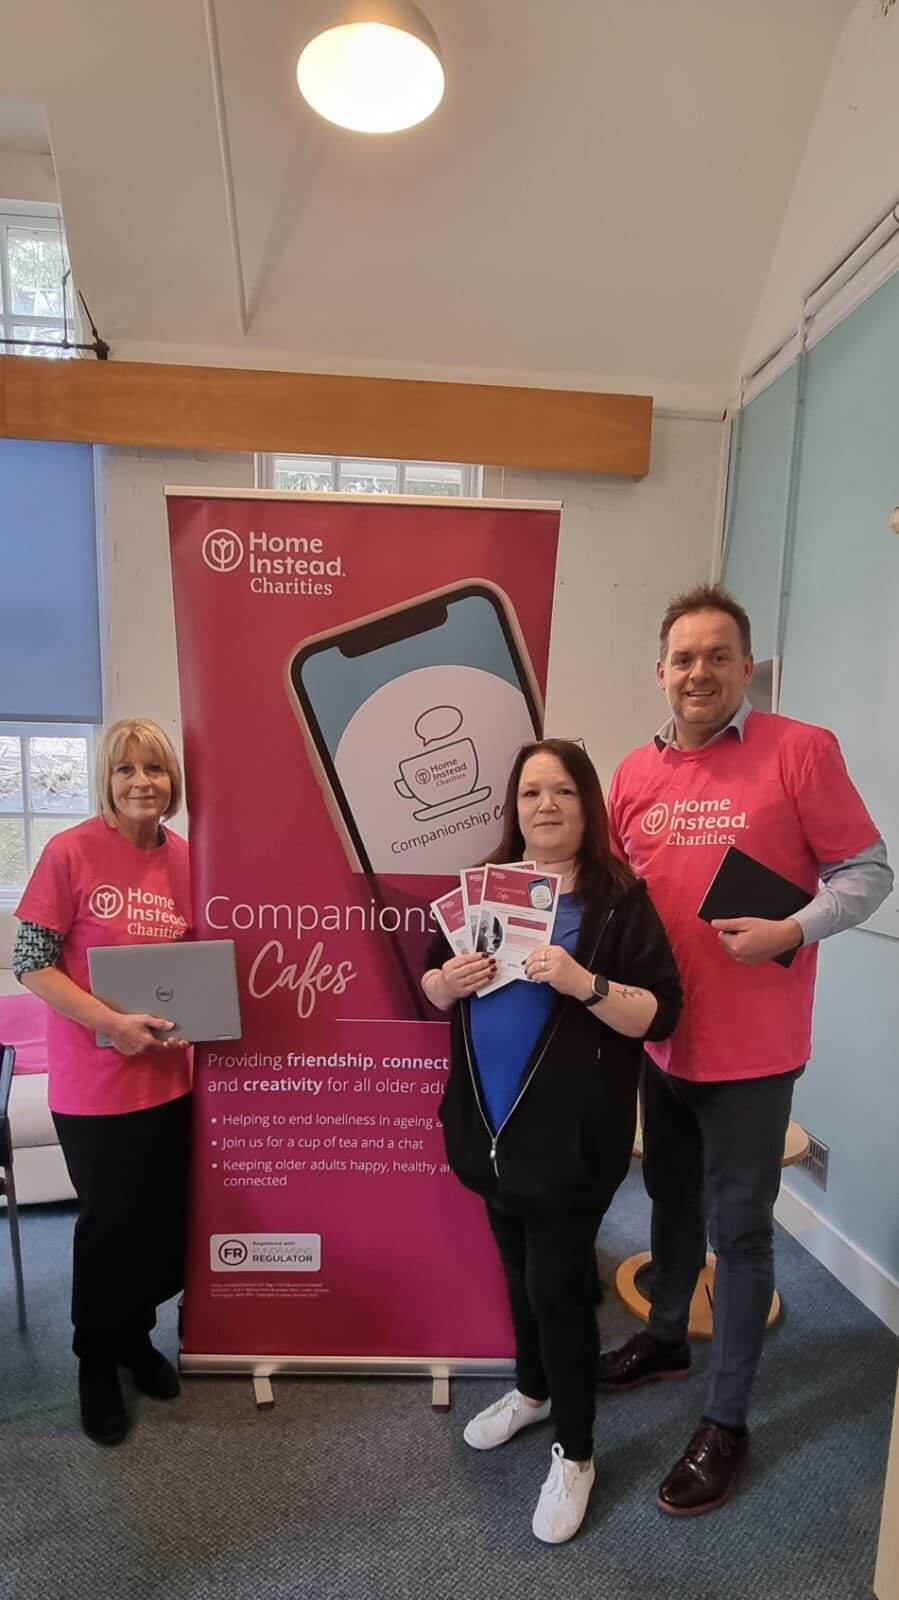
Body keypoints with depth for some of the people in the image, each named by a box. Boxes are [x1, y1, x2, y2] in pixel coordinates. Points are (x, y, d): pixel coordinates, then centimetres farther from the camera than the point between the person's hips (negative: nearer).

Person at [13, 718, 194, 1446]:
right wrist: (111, 1023, -21)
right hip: (93, 1083, -4)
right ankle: (96, 1361, 38)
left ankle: (136, 1334, 43)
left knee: (166, 1219, 14)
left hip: (168, 1077, 4)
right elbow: (30, 962, -12)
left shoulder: (183, 858, 0)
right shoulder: (70, 852, -14)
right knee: (111, 1222, 10)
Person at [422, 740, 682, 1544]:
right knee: (518, 1271, 23)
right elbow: (433, 990, 10)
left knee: (559, 1286, 5)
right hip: (490, 1125, 5)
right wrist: (449, 981, -13)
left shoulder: (619, 899, -12)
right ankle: (532, 1390, 48)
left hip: (570, 1134, -5)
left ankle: (575, 1454, 28)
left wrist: (584, 983, -29)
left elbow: (660, 1015, -14)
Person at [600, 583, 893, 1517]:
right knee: (672, 1199, 23)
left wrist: (790, 933, -23)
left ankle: (725, 1423, 27)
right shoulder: (634, 774, 3)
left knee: (738, 1227, 8)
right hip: (661, 1037, 5)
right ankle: (666, 1339, 47)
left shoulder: (800, 750, -11)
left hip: (750, 1050, -5)